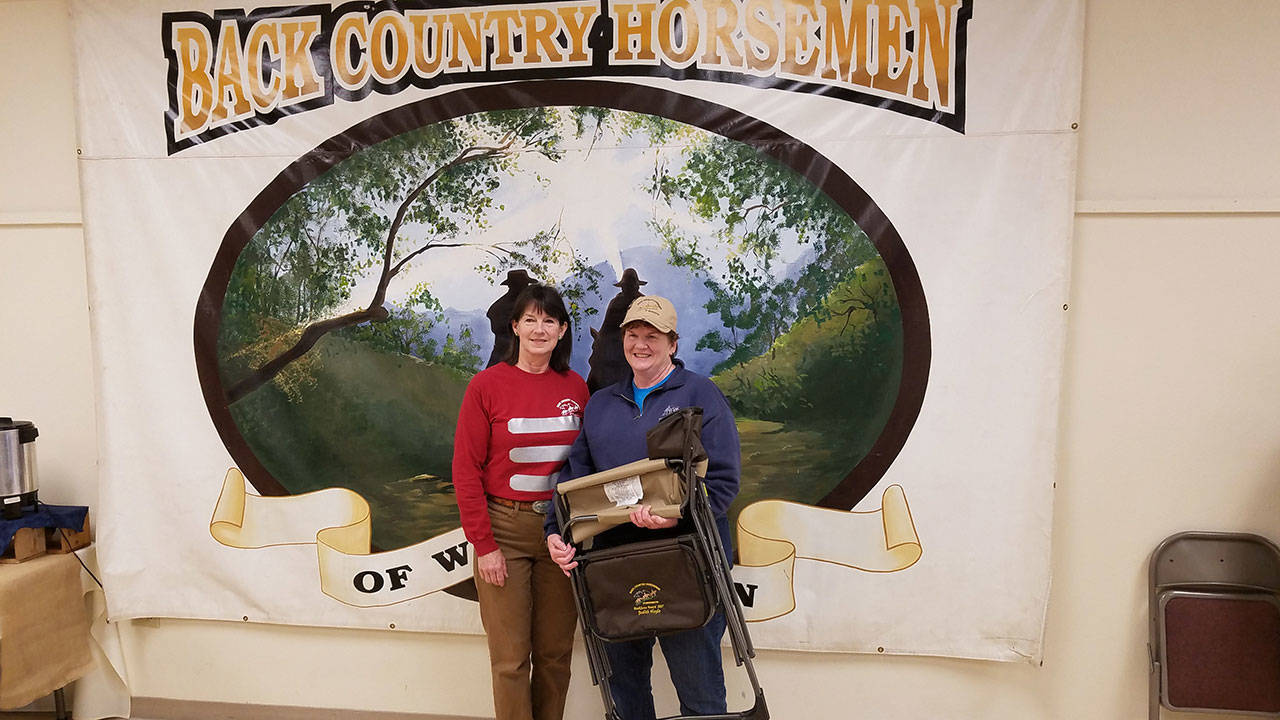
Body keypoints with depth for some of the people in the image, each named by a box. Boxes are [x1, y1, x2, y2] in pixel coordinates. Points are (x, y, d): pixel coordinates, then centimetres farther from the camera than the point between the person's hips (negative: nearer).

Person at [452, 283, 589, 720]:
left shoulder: (575, 388, 5)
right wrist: (483, 544, -9)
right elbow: (465, 470, -5)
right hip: (505, 529, -3)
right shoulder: (487, 385, -5)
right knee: (511, 657, 2)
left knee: (555, 652, 11)